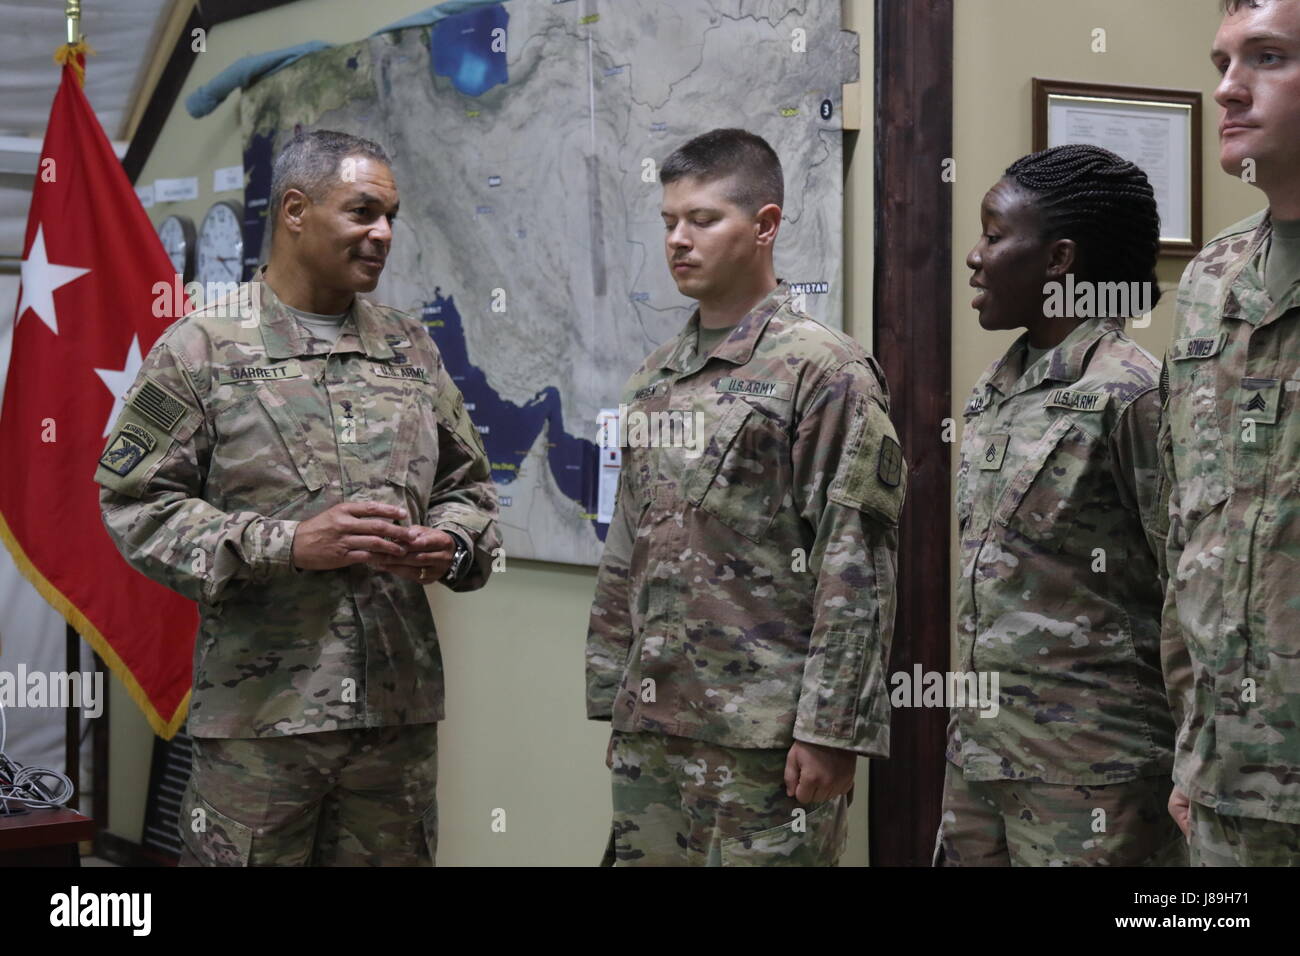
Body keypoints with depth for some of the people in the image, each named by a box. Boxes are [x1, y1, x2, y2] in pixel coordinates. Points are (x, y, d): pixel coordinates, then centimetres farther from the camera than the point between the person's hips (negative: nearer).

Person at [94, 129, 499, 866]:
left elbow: (467, 482, 19)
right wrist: (287, 543, -16)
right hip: (259, 711, -4)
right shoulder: (200, 349, -2)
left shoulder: (412, 349, 13)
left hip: (401, 705, 4)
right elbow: (136, 502, -5)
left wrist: (453, 545, -5)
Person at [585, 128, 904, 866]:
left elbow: (857, 571, -13)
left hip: (765, 735, -6)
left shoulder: (825, 371, -8)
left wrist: (831, 726, -16)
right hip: (651, 729, 7)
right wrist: (612, 697, 14)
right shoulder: (655, 379, 13)